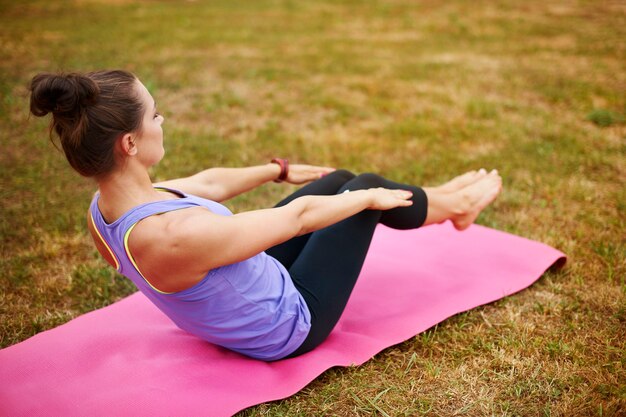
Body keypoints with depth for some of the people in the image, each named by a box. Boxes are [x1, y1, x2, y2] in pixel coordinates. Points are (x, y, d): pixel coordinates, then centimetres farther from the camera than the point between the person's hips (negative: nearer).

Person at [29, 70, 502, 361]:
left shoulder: (105, 209, -13)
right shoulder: (177, 235, -41)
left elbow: (209, 184, 2)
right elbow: (298, 217, -27)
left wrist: (280, 170, 18)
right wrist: (370, 198, -8)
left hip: (258, 285, 8)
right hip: (288, 327, -7)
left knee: (339, 180, 15)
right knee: (366, 186, 1)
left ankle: (436, 200, 43)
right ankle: (455, 205, 33)